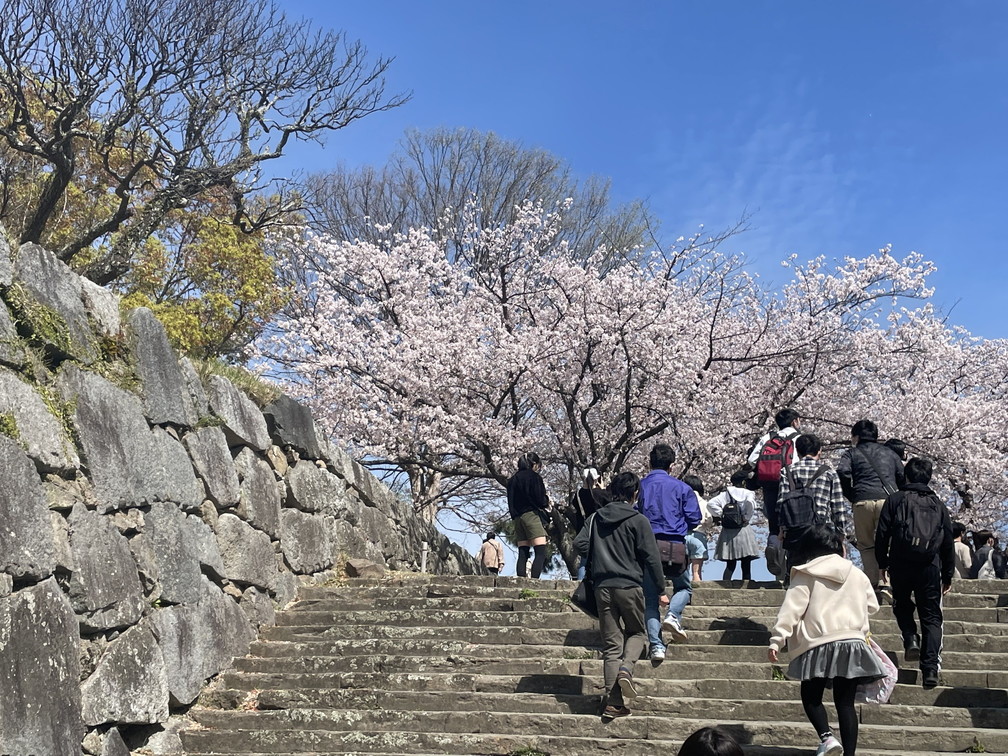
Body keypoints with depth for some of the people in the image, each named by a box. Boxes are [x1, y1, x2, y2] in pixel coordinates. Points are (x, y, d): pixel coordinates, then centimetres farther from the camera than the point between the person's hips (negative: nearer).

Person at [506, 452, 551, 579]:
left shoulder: (512, 479, 16)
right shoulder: (534, 477, -4)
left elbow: (510, 502, 16)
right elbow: (540, 499, -9)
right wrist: (547, 502, 11)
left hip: (517, 518, 7)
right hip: (532, 515, -7)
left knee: (522, 554, 6)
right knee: (541, 552, -11)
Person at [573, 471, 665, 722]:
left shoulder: (596, 518, 7)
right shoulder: (638, 521, -5)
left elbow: (579, 545, 2)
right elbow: (651, 557, -7)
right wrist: (660, 587, 3)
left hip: (602, 587, 3)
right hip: (630, 585, -3)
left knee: (611, 644, 6)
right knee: (637, 633, 18)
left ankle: (613, 703, 0)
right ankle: (626, 668, -12)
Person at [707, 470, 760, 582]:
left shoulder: (725, 494, 6)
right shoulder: (748, 493, -4)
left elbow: (711, 503, -6)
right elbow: (750, 502, -26)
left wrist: (720, 515, 3)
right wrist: (747, 517, -14)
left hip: (728, 533, 4)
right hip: (743, 530, -4)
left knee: (730, 565, 10)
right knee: (746, 565, 4)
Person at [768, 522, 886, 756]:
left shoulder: (806, 575, 0)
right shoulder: (857, 574, 14)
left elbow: (791, 609, -8)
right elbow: (872, 606, 25)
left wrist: (776, 640, -11)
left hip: (819, 645, -3)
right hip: (852, 643, 4)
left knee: (811, 695, 11)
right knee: (845, 702, 7)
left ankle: (826, 737, -11)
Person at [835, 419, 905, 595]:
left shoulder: (852, 453, 14)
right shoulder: (890, 453, 24)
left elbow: (842, 472, -5)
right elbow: (903, 477, 19)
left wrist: (850, 496, 5)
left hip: (862, 502, -1)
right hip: (888, 500, 2)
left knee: (866, 545, 7)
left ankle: (873, 582, -3)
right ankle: (884, 583, -9)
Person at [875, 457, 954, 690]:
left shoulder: (895, 500, 4)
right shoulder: (939, 506, 12)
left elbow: (882, 534, 0)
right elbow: (948, 543, 13)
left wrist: (882, 563, 10)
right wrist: (948, 575, 18)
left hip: (900, 565, -1)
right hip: (930, 567, 1)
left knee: (902, 605, 22)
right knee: (931, 617, 4)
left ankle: (910, 638, -3)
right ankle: (930, 669, -5)